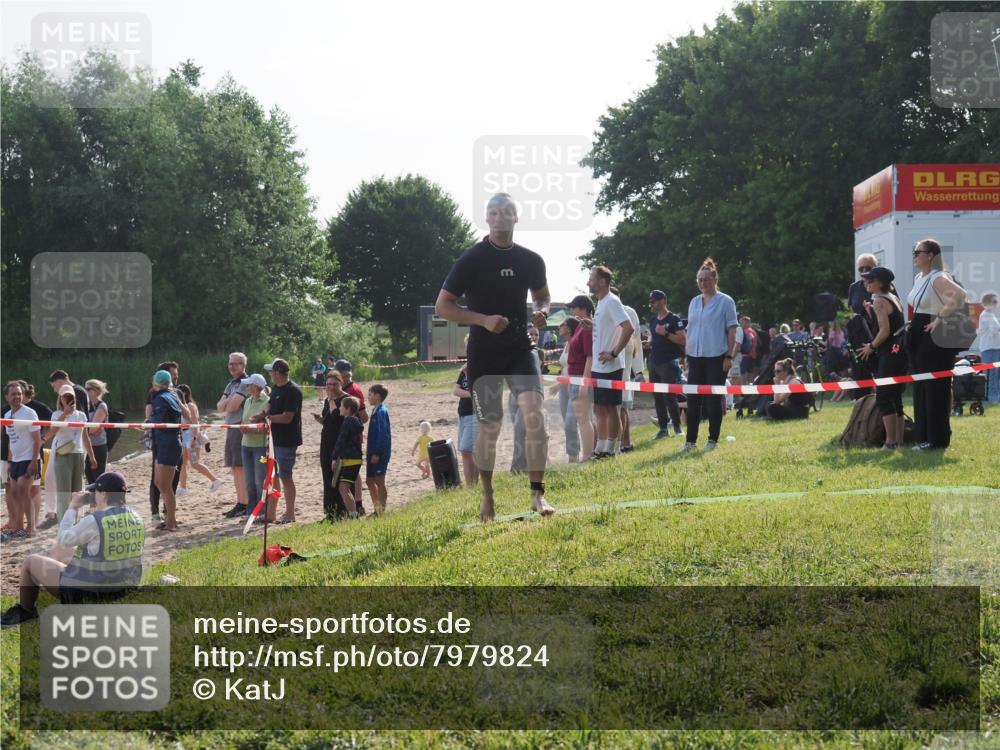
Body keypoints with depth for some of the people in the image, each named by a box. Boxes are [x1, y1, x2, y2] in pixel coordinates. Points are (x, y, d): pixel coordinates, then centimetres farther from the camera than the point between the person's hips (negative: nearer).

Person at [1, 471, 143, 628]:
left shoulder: (95, 521, -24)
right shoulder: (136, 519, -3)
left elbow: (64, 539, -9)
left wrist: (73, 508, 2)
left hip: (86, 593, -8)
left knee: (30, 561, 13)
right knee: (60, 550, 29)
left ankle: (25, 610, 31)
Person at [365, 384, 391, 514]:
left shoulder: (381, 412, -16)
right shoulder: (376, 411, 13)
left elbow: (383, 434, -21)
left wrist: (377, 453, -22)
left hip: (379, 453, -10)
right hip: (374, 452, 10)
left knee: (379, 481, -4)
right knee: (370, 480, 15)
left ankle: (382, 511, 2)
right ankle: (377, 510, 22)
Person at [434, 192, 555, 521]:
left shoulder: (531, 260, 4)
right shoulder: (472, 259, -7)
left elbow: (542, 296, 22)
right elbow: (442, 305, -7)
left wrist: (542, 312, -2)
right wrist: (484, 320, -19)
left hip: (520, 349, 2)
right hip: (484, 355, -2)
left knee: (535, 416, -17)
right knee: (490, 427, 2)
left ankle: (537, 494, -11)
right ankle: (487, 497, 22)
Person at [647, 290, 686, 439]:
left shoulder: (673, 319, -7)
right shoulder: (653, 320, 16)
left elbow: (683, 340, -13)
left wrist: (666, 333, -21)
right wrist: (650, 342, 8)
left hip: (669, 363, -8)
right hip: (654, 362, 8)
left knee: (669, 396, -9)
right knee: (657, 397, 7)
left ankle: (677, 427, -1)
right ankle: (663, 428, 12)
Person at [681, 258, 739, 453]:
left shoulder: (725, 301, -3)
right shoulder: (694, 302, 13)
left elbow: (731, 331, -5)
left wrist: (729, 356, -10)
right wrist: (687, 355, 12)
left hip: (716, 357, -5)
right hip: (695, 357, 5)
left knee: (714, 400, 1)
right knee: (693, 400, 3)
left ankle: (713, 440, 9)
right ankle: (691, 440, 7)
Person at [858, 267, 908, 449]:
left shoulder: (879, 300, -12)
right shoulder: (893, 298, 17)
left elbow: (885, 330, -19)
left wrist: (871, 346, -7)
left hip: (889, 353, -10)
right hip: (900, 351, 10)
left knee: (883, 398, -7)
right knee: (895, 398, 14)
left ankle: (890, 442, -9)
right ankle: (899, 440, 16)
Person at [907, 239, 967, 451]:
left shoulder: (938, 278, -15)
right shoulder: (919, 278, 14)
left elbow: (960, 294, -32)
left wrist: (940, 317, -27)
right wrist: (914, 322, 12)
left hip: (935, 338, -10)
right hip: (919, 338, 10)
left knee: (935, 388, -5)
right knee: (920, 388, 12)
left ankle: (937, 439, 1)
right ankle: (924, 436, 18)